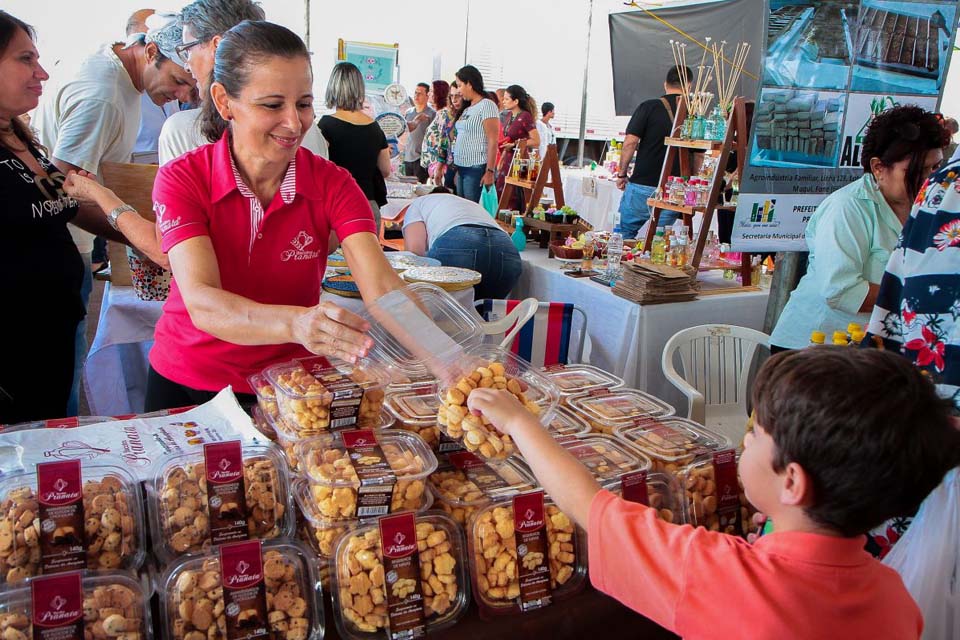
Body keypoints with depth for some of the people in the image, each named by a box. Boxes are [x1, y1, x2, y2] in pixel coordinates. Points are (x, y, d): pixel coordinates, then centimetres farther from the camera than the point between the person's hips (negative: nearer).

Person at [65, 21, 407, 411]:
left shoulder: (331, 183, -13)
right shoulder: (182, 179, -16)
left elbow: (382, 288, -25)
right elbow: (202, 303, -30)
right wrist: (296, 323, -49)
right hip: (186, 386, 0)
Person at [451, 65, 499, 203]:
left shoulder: (487, 105, -8)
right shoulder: (467, 108, 17)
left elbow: (492, 142, -14)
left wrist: (490, 171, -19)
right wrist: (457, 167, 14)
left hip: (477, 168, -8)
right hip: (462, 167, 8)